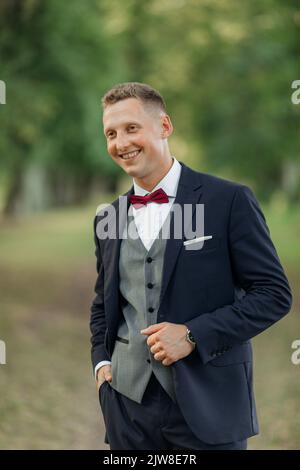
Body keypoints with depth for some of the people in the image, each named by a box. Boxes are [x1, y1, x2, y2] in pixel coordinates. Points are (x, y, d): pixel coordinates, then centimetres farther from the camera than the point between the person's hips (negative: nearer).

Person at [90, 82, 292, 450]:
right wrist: (101, 361, 5)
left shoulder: (229, 200, -5)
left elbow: (274, 294, -6)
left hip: (207, 404, -4)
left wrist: (193, 335, -15)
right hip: (128, 403, 4)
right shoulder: (108, 219, 10)